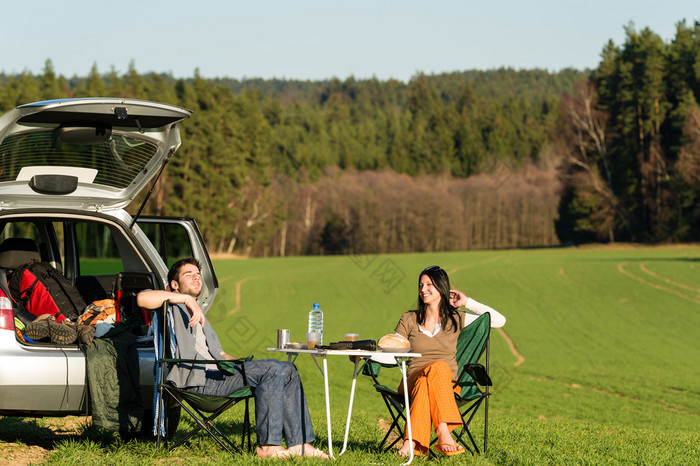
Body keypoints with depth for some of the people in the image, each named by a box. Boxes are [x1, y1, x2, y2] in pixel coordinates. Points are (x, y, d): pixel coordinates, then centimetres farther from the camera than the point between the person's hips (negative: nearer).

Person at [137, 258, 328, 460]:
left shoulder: (199, 315, 36)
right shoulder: (172, 303, 9)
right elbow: (142, 298, -15)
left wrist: (239, 364, 11)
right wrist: (186, 299, -19)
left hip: (217, 373, 9)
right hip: (196, 378, -9)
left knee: (287, 370, -1)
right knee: (272, 369, -23)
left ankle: (299, 443, -5)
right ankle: (267, 446, -25)